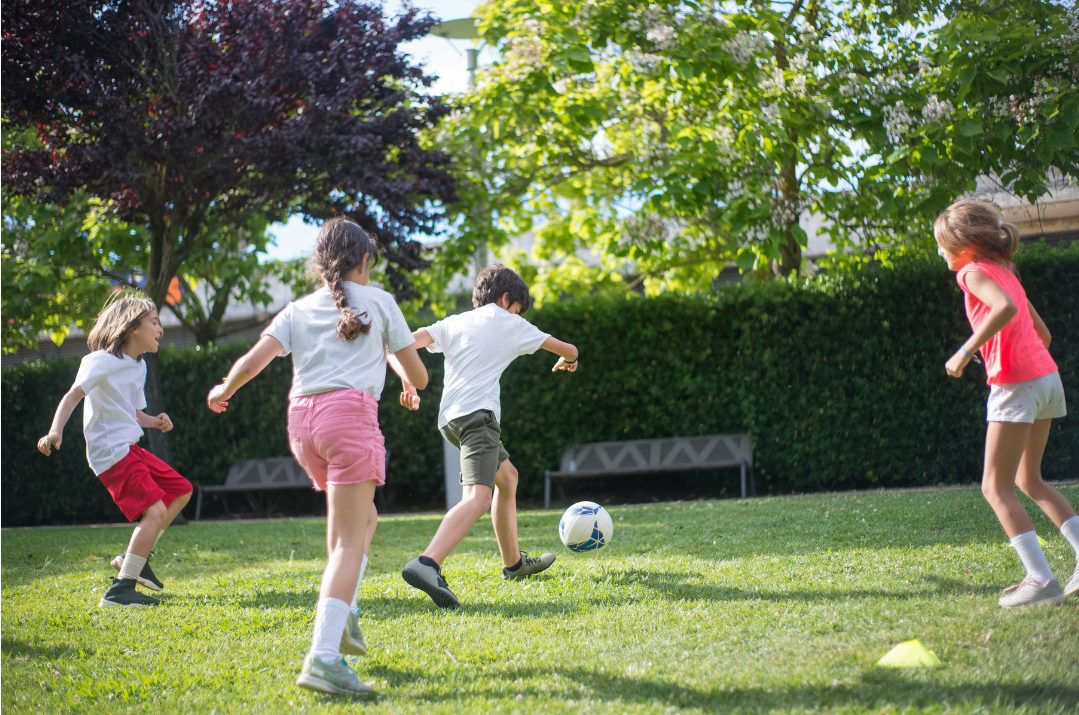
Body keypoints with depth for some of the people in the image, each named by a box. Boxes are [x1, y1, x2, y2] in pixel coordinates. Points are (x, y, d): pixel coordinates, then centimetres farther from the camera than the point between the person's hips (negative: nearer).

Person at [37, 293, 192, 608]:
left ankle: (135, 557, 22)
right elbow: (73, 395, -23)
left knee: (181, 490, 17)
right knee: (155, 510, -20)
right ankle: (120, 590, -20)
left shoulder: (138, 366, 17)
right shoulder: (102, 361, -11)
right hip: (111, 452, -10)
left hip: (131, 449, 10)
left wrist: (154, 422, 2)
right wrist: (55, 430, -38)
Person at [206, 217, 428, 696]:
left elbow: (253, 361, 4)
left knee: (362, 517, 26)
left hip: (302, 418, 5)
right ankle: (323, 658, -23)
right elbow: (418, 377, 14)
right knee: (349, 542, -9)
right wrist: (391, 355, 36)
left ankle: (341, 612, 10)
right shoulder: (378, 302, 12)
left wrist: (223, 392, 23)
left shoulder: (298, 310, 18)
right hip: (350, 412, -5)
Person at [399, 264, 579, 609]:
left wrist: (408, 383, 6)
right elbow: (567, 350, 22)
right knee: (478, 497, -24)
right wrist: (567, 360, 44)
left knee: (507, 476, 28)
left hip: (451, 418, 8)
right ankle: (427, 564, -47)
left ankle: (514, 562, 38)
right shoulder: (510, 324, 12)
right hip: (477, 413, -8)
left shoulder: (453, 323, 21)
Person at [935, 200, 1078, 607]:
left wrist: (966, 350, -22)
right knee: (1028, 481, 20)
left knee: (996, 487, -3)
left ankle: (1041, 579, -10)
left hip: (1016, 384, -9)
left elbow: (1006, 307, -26)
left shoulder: (975, 272, -6)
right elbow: (1042, 332, 22)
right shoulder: (1005, 272, 20)